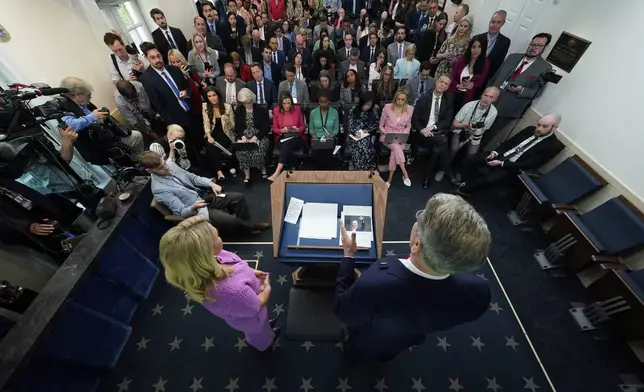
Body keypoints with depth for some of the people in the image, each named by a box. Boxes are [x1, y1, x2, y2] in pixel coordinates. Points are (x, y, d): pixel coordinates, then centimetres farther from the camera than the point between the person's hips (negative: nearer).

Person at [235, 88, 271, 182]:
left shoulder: (262, 110, 3)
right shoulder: (239, 111, 14)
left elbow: (266, 127, -4)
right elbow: (237, 127, 11)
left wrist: (256, 137, -18)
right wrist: (242, 136, -11)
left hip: (259, 136, -2)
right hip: (244, 136, 2)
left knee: (258, 149, -33)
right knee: (241, 149, -29)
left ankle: (263, 168, -5)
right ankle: (247, 175, -20)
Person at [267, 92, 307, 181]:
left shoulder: (297, 109, 3)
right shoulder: (276, 111, 3)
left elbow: (303, 127, 7)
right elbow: (275, 129, 8)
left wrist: (297, 130, -16)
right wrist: (282, 130, -14)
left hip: (297, 138, -1)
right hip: (282, 138, 1)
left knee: (287, 144, -34)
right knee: (287, 149, -34)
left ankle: (277, 173, -41)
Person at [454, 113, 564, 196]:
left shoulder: (553, 146, -9)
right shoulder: (530, 129, 8)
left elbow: (528, 165, -15)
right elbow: (509, 142, 12)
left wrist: (501, 163, -20)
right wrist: (495, 152, -8)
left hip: (511, 166, -6)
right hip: (500, 155, 6)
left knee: (489, 179, -34)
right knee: (469, 159, -14)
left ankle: (465, 189, -9)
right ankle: (468, 183, 1)